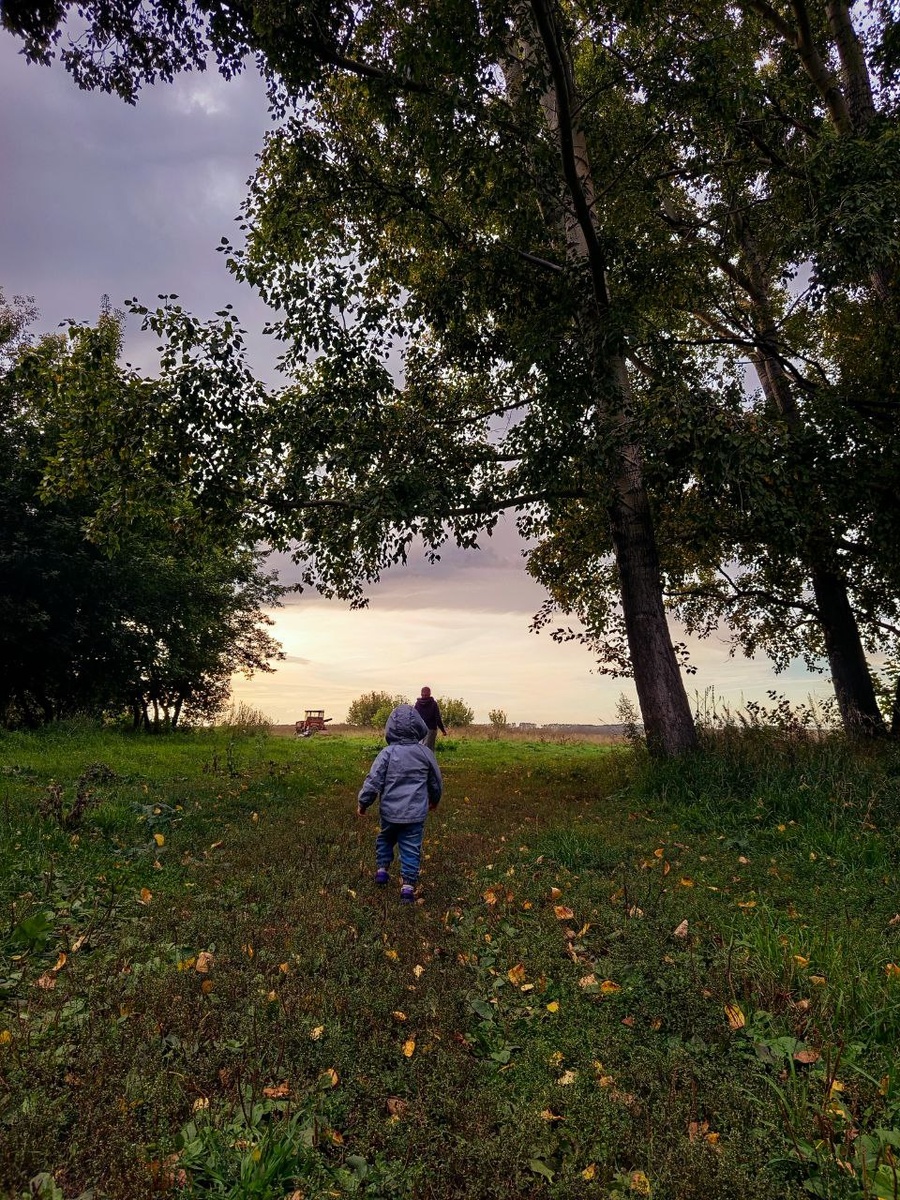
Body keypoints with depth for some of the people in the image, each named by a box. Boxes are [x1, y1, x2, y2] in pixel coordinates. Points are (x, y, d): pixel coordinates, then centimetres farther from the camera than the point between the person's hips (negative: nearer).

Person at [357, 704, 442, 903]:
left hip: (390, 811, 0)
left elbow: (373, 780, -12)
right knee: (411, 848, 9)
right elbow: (436, 781, 8)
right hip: (416, 813, 0)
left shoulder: (388, 753, -11)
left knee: (385, 839, 27)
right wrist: (434, 799, 27)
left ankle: (382, 869, 29)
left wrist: (363, 802, 3)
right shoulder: (425, 753, -4)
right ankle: (408, 885, 7)